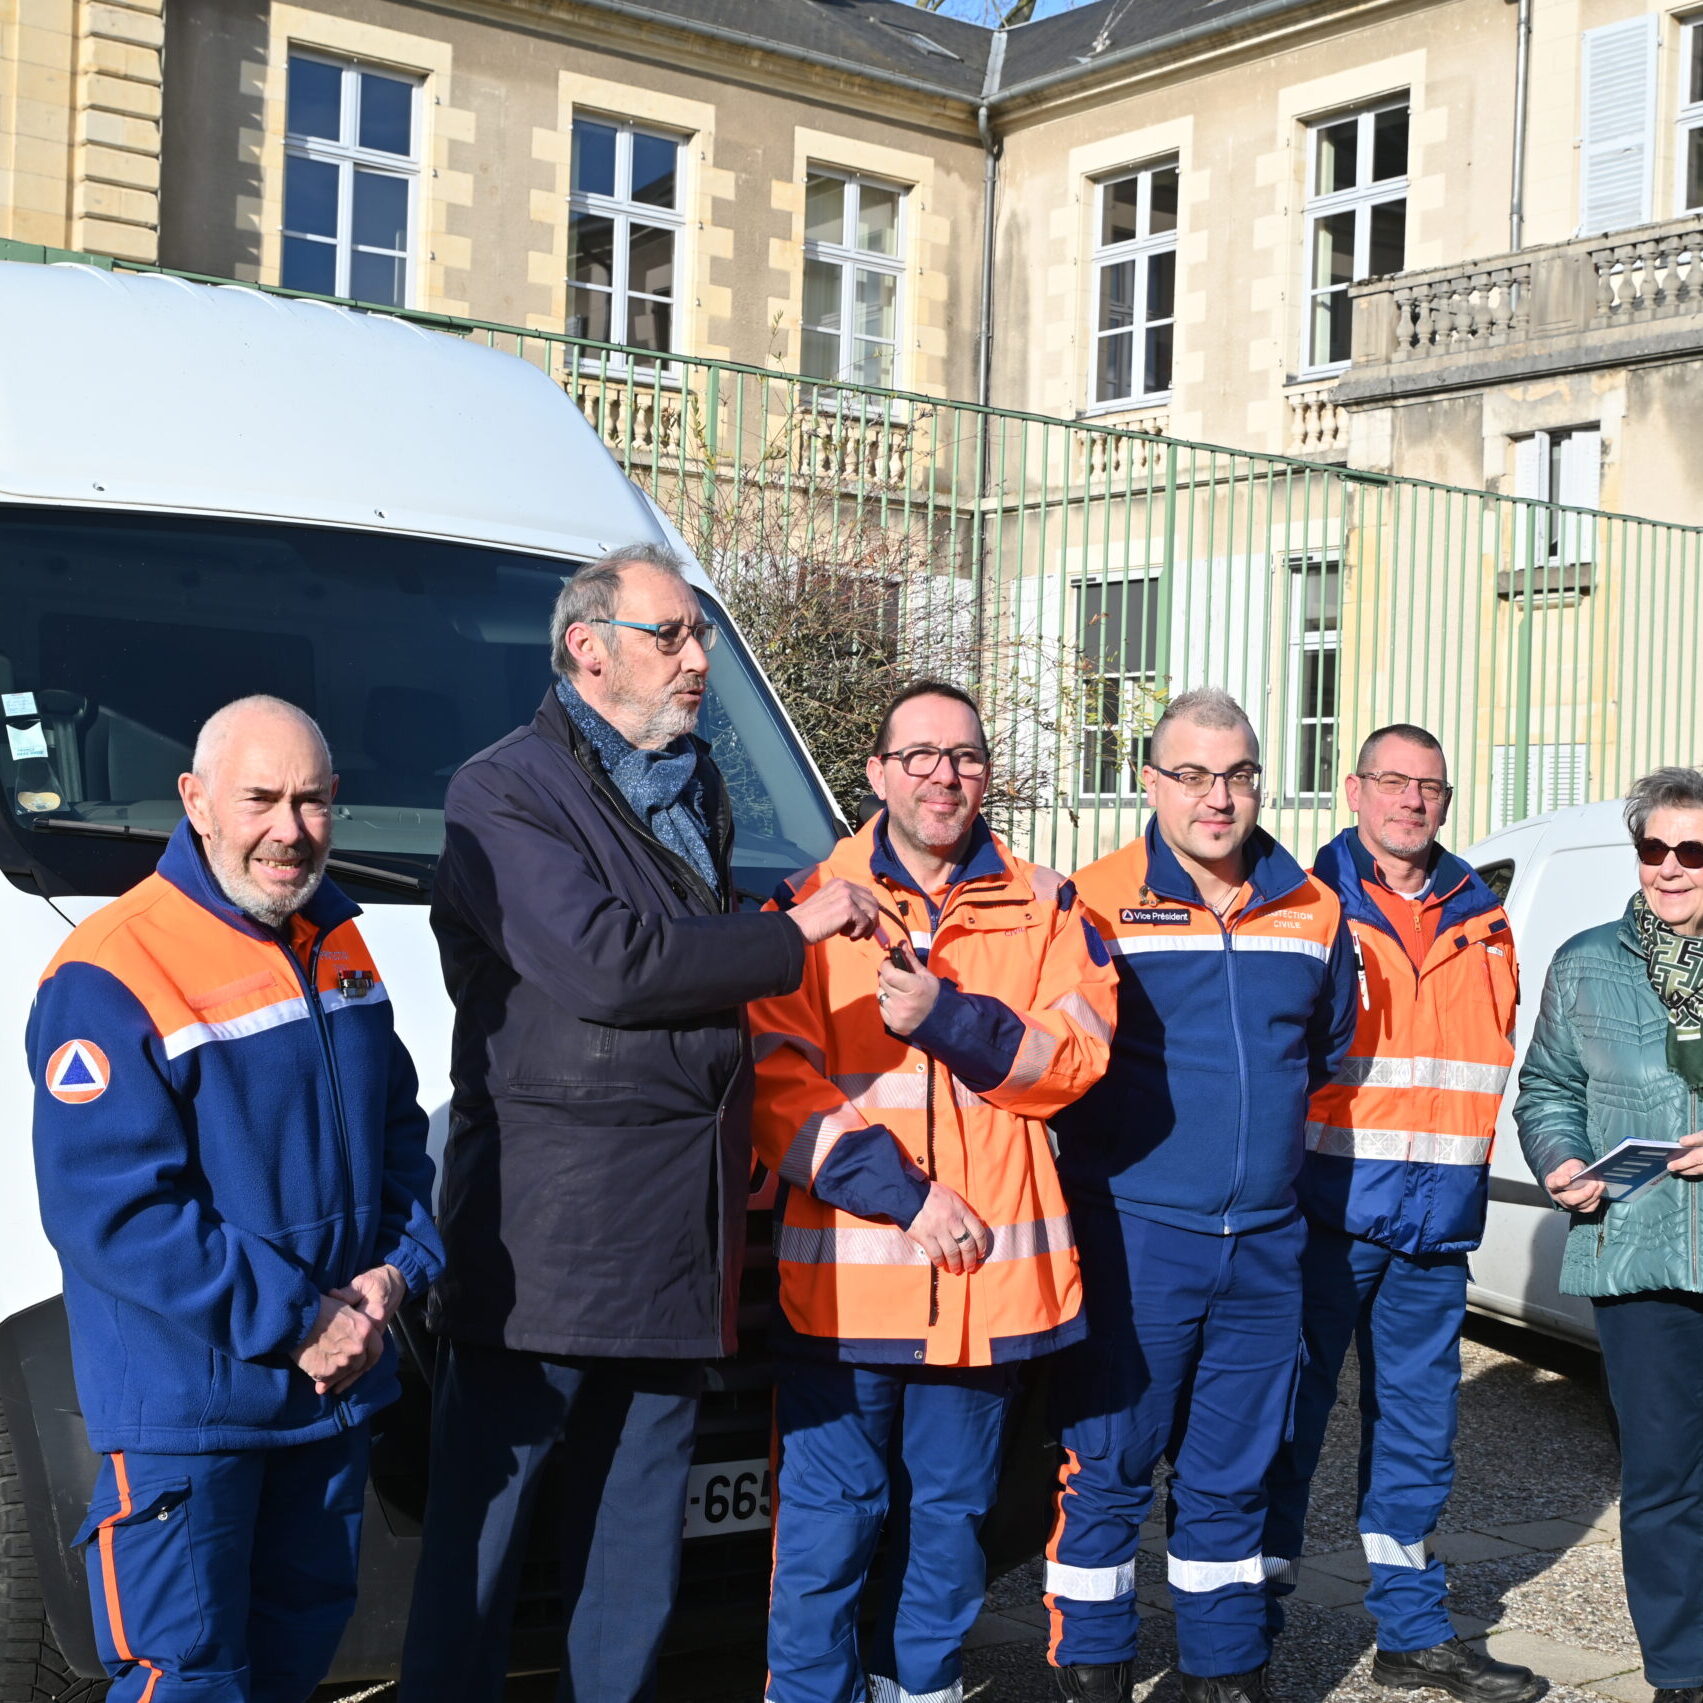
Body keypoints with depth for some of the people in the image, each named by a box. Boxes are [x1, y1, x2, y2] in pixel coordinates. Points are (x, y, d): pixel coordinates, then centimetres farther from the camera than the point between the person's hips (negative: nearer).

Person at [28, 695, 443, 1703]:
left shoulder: (339, 946, 8)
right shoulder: (111, 978, -17)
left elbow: (400, 1132, 15)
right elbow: (106, 1212, -21)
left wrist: (397, 1270, -4)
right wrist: (295, 1322, -21)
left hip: (334, 1388, 7)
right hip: (183, 1407, -7)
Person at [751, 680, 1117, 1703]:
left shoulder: (1042, 908, 9)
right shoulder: (813, 903, 1)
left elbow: (1078, 1055, -2)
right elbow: (776, 1082, -6)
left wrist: (948, 1017, -16)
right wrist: (903, 1194, -14)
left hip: (989, 1272, 3)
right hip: (844, 1270, -2)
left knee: (951, 1510, 15)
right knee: (829, 1519, 0)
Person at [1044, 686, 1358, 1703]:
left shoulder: (1313, 912, 8)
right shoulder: (1100, 905, -6)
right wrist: (1120, 1165, 0)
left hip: (1266, 1245, 4)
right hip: (1135, 1238, -4)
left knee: (1232, 1477, 14)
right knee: (1108, 1470, 2)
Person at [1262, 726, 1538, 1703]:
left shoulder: (1480, 920, 13)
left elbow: (1500, 1057, 21)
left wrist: (1464, 1172, 12)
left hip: (1439, 1218, 5)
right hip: (1329, 1208, -5)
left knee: (1419, 1427, 11)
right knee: (1292, 1413, 1)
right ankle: (1253, 1621, 13)